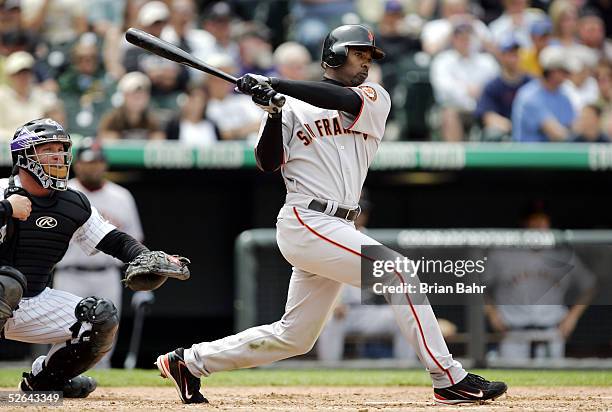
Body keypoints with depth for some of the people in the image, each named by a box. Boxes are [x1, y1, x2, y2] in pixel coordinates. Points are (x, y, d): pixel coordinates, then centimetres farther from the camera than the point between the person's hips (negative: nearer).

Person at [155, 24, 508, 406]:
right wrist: (273, 113, -13)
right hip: (307, 223, -6)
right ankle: (450, 380, -16)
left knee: (294, 337, 11)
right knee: (398, 274, -17)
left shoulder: (376, 98, 12)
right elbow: (268, 163, 1)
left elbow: (346, 101, -11)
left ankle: (190, 362, 23)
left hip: (336, 229, 6)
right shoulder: (295, 106, 6)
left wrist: (276, 84, -17)